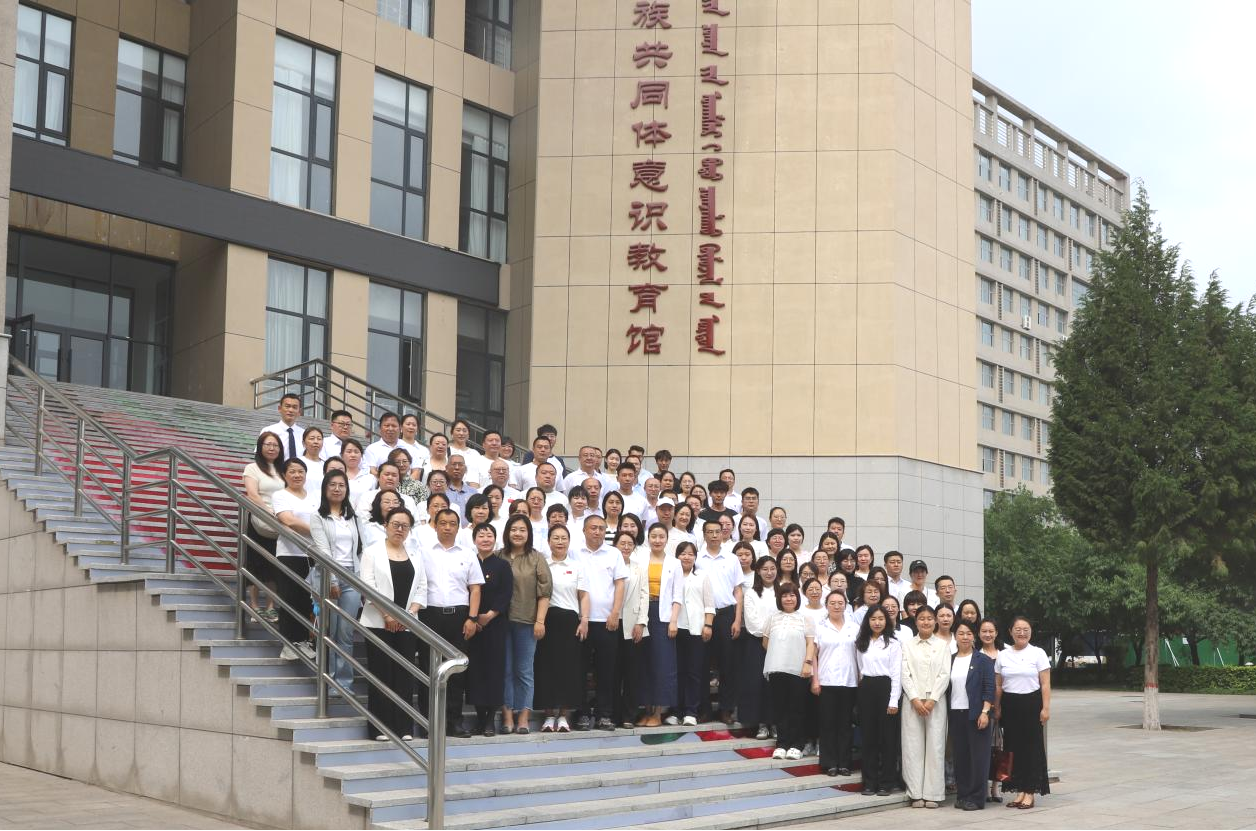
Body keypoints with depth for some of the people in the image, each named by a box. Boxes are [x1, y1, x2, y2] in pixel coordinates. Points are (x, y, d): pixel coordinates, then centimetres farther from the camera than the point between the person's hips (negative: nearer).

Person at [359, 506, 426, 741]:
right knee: (381, 674, -3)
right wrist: (387, 615, -13)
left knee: (404, 676, 1)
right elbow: (368, 585, -6)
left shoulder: (415, 557, 15)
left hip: (407, 624, 3)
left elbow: (421, 589, 9)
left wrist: (410, 613, -7)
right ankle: (382, 727, -1)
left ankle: (404, 728, 3)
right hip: (378, 623, -3)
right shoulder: (372, 552, 3)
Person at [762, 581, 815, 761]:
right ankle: (781, 744, 8)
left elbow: (810, 643, -2)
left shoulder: (805, 618, 4)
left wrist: (807, 662, -12)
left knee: (796, 709, -1)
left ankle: (796, 746, 5)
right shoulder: (773, 618, 12)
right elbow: (765, 642, 18)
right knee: (779, 707, 3)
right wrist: (777, 655, 10)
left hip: (798, 670, -3)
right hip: (776, 669, 3)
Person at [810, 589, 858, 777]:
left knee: (846, 723, 4)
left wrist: (861, 679, 0)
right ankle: (829, 763, 7)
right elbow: (813, 655, 3)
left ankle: (844, 763, 11)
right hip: (826, 681, -1)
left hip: (849, 682, 1)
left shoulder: (854, 627, 8)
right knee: (828, 723, 1)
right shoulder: (819, 627, 4)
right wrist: (814, 680, -4)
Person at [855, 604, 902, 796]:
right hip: (866, 689, 4)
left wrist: (894, 701, -10)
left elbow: (896, 673, -5)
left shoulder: (894, 643, -1)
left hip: (885, 688, -4)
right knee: (868, 736, 5)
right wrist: (863, 685, 4)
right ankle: (869, 782, 9)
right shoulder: (861, 644, 13)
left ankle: (885, 782, 5)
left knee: (887, 737, 0)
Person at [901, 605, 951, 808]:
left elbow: (945, 675, 1)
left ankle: (932, 794, 1)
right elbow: (905, 674, 1)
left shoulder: (942, 647, 10)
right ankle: (915, 794, 1)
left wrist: (932, 700, -9)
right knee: (913, 746, -2)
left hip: (936, 703, 0)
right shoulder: (907, 646, 9)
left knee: (935, 746, -2)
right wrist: (915, 699, -10)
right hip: (913, 702, 0)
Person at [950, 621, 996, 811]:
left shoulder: (983, 660, 0)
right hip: (955, 714, 4)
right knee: (960, 756, 6)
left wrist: (985, 712, -13)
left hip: (975, 714, -4)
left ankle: (976, 798, 0)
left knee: (978, 756, -4)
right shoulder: (950, 661, 11)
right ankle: (962, 795, 14)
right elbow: (945, 687, 13)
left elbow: (989, 688, -5)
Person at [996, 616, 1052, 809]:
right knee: (1014, 747, 4)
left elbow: (1045, 684, -2)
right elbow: (998, 685, 12)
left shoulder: (1038, 653, 1)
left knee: (1032, 747, -2)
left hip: (1031, 702, -3)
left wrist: (1046, 707, -9)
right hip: (1010, 704, 3)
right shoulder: (1003, 655, 9)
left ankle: (1030, 792, 3)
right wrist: (997, 708, 9)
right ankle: (1020, 790, 11)